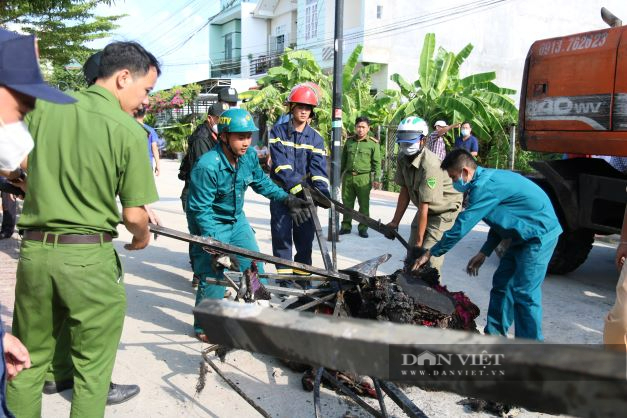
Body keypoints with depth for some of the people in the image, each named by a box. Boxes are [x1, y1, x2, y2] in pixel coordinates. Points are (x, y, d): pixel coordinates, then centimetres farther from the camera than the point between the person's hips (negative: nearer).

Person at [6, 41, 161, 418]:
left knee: (29, 362, 20)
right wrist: (142, 238, 10)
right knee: (92, 367, 13)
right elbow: (134, 215, -11)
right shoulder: (129, 130, -11)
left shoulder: (43, 107, 1)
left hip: (33, 250, 5)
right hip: (89, 257, -4)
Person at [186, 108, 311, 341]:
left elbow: (261, 182, 10)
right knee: (213, 275, -8)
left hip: (237, 220, 7)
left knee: (254, 267, 9)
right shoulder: (207, 166, -30)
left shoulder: (250, 156, -10)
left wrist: (287, 199, 4)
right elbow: (201, 209, -26)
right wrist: (216, 246, -31)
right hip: (211, 225, -6)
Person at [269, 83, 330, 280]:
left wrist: (322, 191, -24)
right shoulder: (278, 132, -2)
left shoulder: (315, 138, 3)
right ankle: (284, 273, 6)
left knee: (305, 233, 7)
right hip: (281, 190, -2)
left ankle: (301, 273, 21)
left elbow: (318, 168, -7)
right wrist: (295, 186, -27)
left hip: (305, 193, 2)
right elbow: (280, 164, -15)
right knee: (282, 232, -3)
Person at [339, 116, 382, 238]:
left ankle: (363, 228, 14)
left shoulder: (373, 143, 1)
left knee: (364, 205, 2)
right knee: (347, 203, 7)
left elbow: (377, 163, 0)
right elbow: (343, 160, 19)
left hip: (364, 178, -3)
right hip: (348, 176, 3)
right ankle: (346, 226, 19)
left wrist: (376, 178, -8)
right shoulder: (349, 142, 13)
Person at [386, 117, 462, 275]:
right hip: (426, 208, 7)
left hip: (445, 209, -7)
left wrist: (419, 241, -23)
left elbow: (424, 207, -28)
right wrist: (395, 222, -4)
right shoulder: (403, 158, -9)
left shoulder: (430, 165, -31)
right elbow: (405, 191, -2)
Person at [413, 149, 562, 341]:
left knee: (524, 293, -8)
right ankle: (493, 335, 22)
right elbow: (501, 221, 17)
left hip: (539, 234, -10)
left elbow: (461, 227, -22)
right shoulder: (487, 179, 9)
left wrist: (430, 253, -13)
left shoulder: (484, 186, -23)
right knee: (501, 283, 12)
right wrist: (484, 253, 11)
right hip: (525, 236, 10)